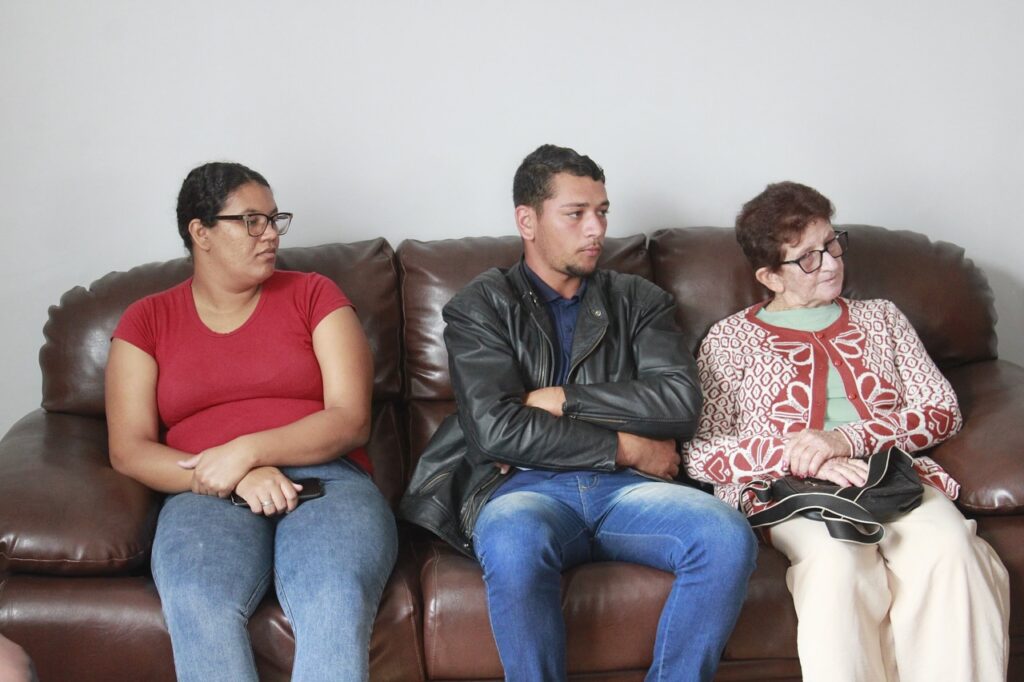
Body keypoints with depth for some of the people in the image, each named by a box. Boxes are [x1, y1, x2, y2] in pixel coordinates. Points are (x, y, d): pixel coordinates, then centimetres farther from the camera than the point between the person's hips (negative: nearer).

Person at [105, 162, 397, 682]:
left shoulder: (312, 295, 13)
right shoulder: (146, 321, 15)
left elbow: (350, 421, 2)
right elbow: (129, 450, 4)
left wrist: (248, 451, -13)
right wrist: (239, 479, -11)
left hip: (326, 478, 0)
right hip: (207, 496, 1)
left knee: (336, 603, -35)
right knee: (197, 605, -35)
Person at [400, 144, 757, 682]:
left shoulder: (637, 300, 19)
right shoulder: (481, 306, 10)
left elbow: (681, 402, 0)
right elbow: (496, 430, -7)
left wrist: (560, 399, -5)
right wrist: (626, 447, -4)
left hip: (623, 488, 3)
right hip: (523, 489, -2)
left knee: (728, 536, -28)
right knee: (514, 543, -38)